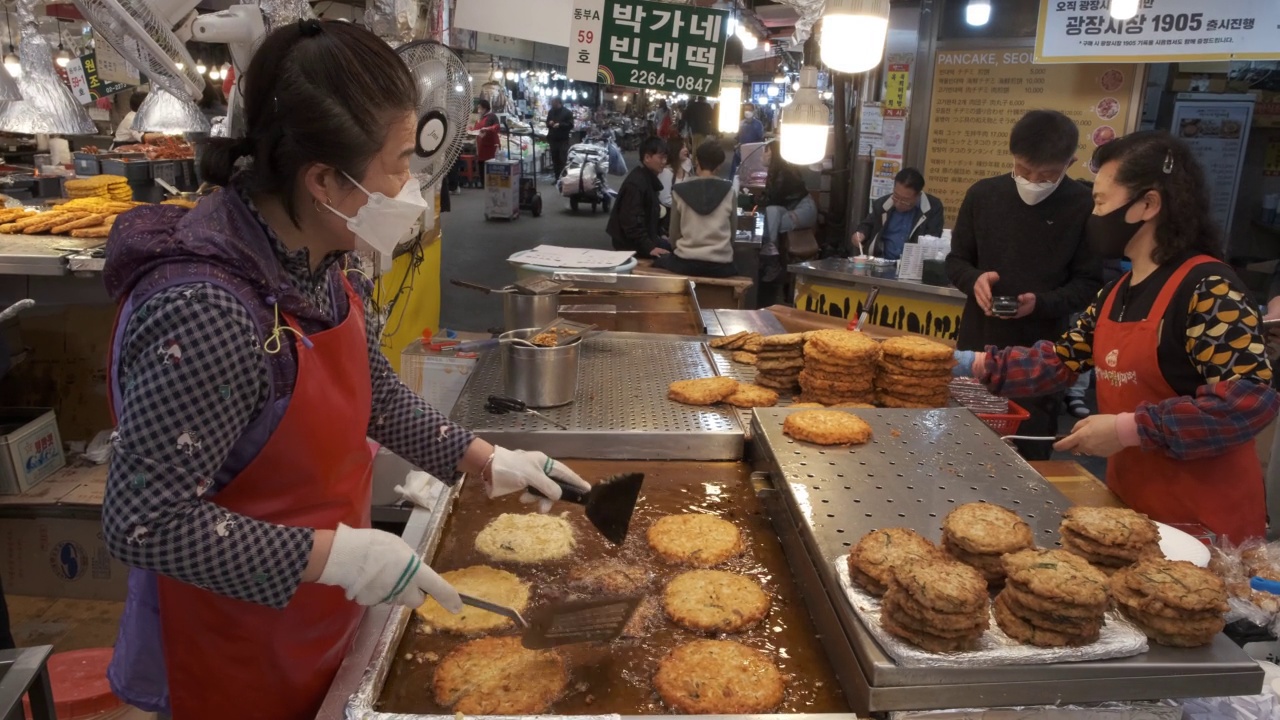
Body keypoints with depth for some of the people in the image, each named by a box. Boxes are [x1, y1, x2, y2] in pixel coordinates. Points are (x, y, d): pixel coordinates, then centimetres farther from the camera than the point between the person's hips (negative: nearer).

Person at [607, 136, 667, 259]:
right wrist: (649, 247, -27)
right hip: (631, 243, -10)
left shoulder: (649, 178, 12)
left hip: (644, 236, 10)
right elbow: (631, 221, -25)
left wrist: (659, 234, 12)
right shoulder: (635, 183, -20)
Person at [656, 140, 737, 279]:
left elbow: (674, 234, 6)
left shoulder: (680, 191, -1)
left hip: (685, 264, 0)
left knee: (658, 260, 29)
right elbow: (732, 231, 7)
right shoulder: (729, 191, -2)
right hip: (720, 265, 0)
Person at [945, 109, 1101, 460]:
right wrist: (975, 280, -12)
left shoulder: (1084, 207, -8)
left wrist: (1042, 303, -20)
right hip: (978, 345, 3)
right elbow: (956, 261, 10)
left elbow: (1090, 284, -3)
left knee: (1028, 456, 5)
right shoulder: (983, 194, 1)